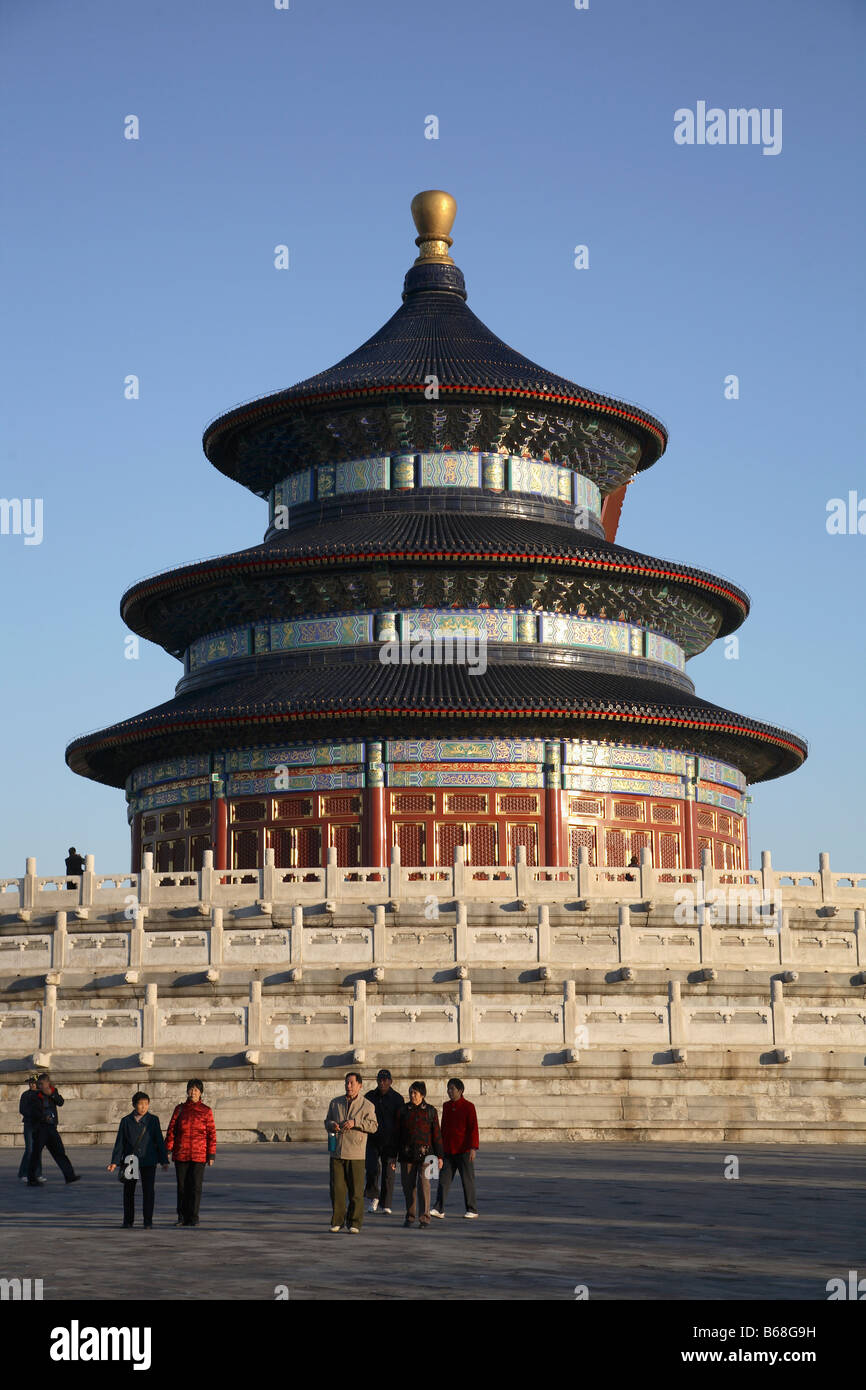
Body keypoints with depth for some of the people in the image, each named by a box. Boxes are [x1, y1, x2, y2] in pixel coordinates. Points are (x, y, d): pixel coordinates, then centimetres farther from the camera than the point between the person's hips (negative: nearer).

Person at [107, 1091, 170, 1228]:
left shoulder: (153, 1120, 3)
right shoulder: (126, 1121, 3)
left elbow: (160, 1141, 5)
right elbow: (120, 1142, 5)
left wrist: (164, 1161, 2)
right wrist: (114, 1162, -1)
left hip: (148, 1161, -1)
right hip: (130, 1161, 1)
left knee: (148, 1191, -5)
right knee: (128, 1191, 8)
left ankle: (148, 1221, 1)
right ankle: (128, 1220, 21)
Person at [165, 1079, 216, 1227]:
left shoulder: (206, 1111, 3)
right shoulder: (180, 1109, 8)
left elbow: (211, 1134, 2)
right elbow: (171, 1130, 7)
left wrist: (211, 1155, -2)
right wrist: (168, 1150, -1)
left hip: (199, 1154, -2)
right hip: (181, 1154, 2)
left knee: (195, 1186, -4)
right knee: (182, 1186, 5)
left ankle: (193, 1218, 4)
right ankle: (182, 1217, 15)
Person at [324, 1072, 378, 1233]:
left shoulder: (367, 1105, 3)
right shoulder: (335, 1102, 14)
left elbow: (373, 1126, -5)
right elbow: (327, 1121, 21)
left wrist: (355, 1123, -17)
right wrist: (332, 1125, -3)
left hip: (355, 1153, -3)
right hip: (336, 1152, 3)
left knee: (356, 1190, -3)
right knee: (337, 1188, 1)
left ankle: (355, 1223, 5)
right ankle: (337, 1221, 10)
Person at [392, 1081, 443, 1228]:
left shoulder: (430, 1111, 2)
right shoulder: (404, 1111, 7)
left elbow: (436, 1134, 4)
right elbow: (397, 1134, 10)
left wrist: (439, 1156, 0)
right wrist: (393, 1156, 9)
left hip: (424, 1154, -2)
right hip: (407, 1155, 3)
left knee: (424, 1184, -10)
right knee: (408, 1186, 6)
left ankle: (424, 1219, -7)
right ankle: (410, 1217, 18)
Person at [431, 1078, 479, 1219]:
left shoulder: (468, 1107, -7)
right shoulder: (446, 1106, 10)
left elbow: (473, 1128, -10)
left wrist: (473, 1148, -18)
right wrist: (440, 1147, 17)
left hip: (464, 1151, -5)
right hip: (448, 1151, 5)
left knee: (468, 1180, 3)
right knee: (444, 1179, -1)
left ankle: (472, 1210, 12)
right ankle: (439, 1209, -2)